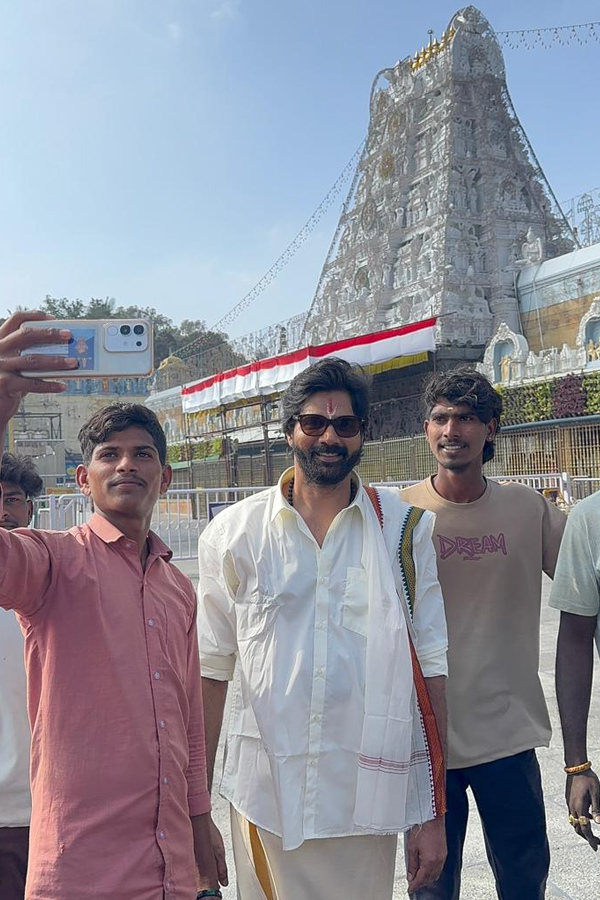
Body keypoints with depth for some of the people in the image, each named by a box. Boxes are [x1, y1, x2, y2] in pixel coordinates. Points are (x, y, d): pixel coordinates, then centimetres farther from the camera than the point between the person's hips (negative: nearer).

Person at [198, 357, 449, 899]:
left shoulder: (402, 528, -1)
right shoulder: (235, 533, -1)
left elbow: (429, 667, -1)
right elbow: (211, 670, 3)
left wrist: (433, 814, -2)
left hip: (367, 800, 0)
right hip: (264, 796, 0)